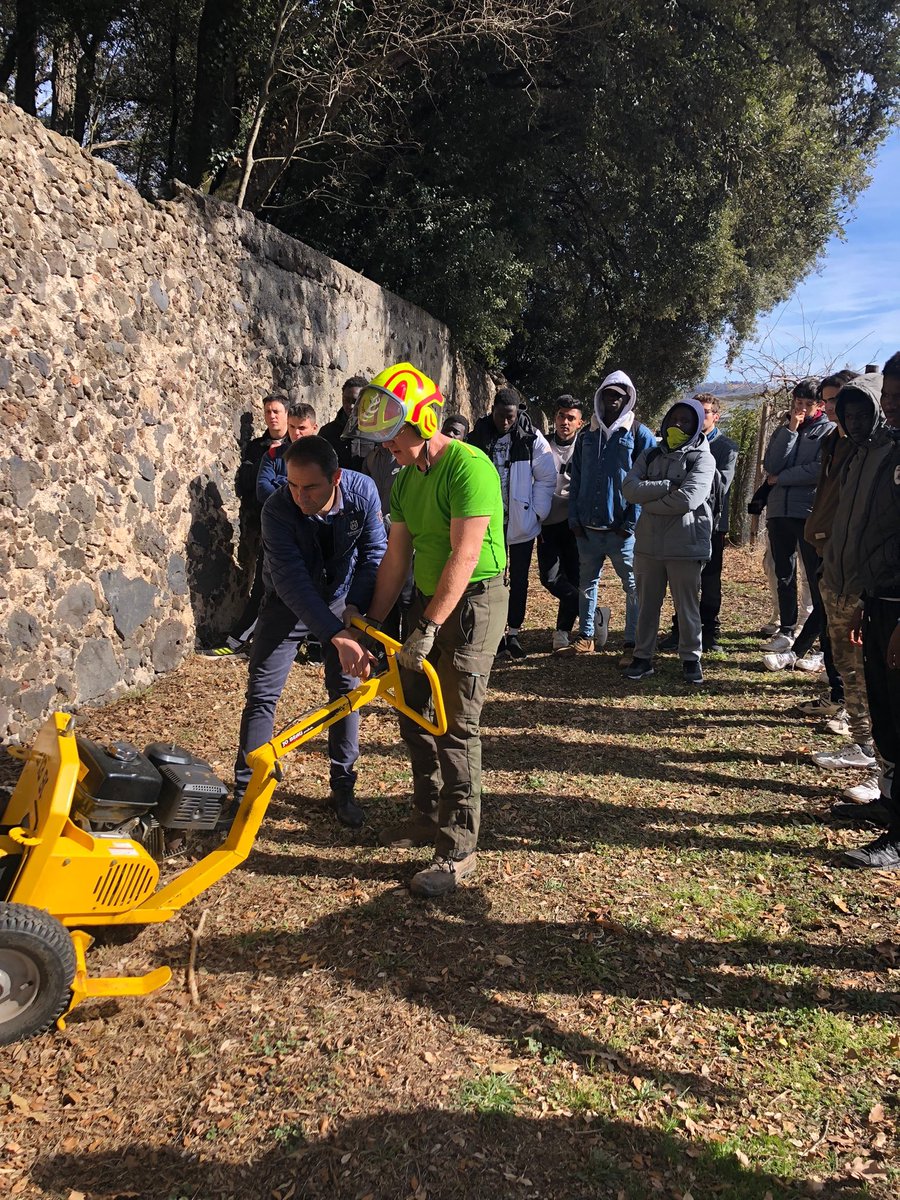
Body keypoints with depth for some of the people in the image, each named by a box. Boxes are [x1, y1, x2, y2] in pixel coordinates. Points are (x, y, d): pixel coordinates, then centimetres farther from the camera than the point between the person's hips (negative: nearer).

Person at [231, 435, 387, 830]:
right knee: (262, 693, -4)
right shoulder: (277, 510, -32)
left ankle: (343, 788, 18)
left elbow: (374, 552, -12)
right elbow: (292, 580, -38)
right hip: (288, 602, -2)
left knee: (347, 689, 3)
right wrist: (336, 635, -46)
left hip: (340, 601, 2)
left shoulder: (363, 492, -24)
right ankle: (245, 792, 8)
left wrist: (355, 606, -23)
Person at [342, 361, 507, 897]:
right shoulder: (406, 480, 8)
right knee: (413, 711, 16)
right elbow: (397, 558, 10)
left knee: (456, 727, -6)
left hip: (474, 602, -9)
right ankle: (430, 817, 34)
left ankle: (459, 848, 8)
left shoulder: (468, 466, -19)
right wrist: (372, 625, 8)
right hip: (429, 599, 9)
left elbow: (464, 556, -24)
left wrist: (428, 628, -24)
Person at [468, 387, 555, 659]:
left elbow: (546, 478, -4)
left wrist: (537, 513, -9)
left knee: (519, 579, 7)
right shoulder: (478, 436, -2)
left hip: (521, 523, -1)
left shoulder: (532, 438, -6)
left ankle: (513, 633, 18)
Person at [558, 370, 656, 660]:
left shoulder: (640, 435, -1)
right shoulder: (588, 437, 13)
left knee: (634, 586, 2)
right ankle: (586, 637, 25)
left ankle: (634, 643, 10)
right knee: (586, 584, 13)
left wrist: (632, 522, -13)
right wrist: (575, 518, 3)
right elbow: (576, 481, 14)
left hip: (622, 529, -5)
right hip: (588, 528, 5)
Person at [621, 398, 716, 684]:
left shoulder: (702, 458, -2)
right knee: (646, 604, 11)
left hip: (686, 545, -4)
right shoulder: (651, 455, 11)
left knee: (687, 606, 5)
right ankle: (643, 657, 21)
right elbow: (629, 488, -6)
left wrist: (649, 502, -8)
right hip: (648, 543, 4)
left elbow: (688, 499, -19)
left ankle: (691, 658, 19)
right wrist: (668, 486, -14)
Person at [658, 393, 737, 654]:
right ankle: (680, 630, 18)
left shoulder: (726, 447, -1)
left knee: (710, 582, 5)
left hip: (712, 522, -3)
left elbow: (723, 484, -14)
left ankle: (709, 633, 14)